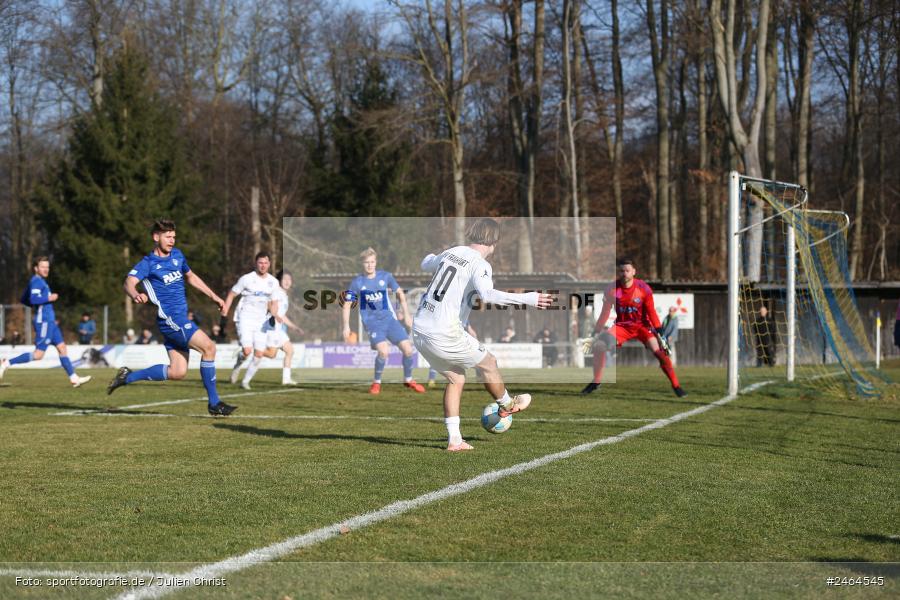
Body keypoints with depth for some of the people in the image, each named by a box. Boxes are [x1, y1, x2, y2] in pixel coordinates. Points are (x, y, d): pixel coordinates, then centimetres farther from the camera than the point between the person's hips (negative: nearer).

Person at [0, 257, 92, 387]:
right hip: (43, 321, -10)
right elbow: (33, 299, -26)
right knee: (38, 355, -10)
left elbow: (24, 300, 23)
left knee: (62, 348, 8)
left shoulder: (40, 281, 17)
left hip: (49, 321, 10)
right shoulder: (37, 281, -12)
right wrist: (49, 299, -15)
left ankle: (74, 378, 8)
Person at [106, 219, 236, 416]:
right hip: (169, 318, -8)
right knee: (208, 347, -19)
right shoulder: (148, 263, -8)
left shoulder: (177, 255, 14)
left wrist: (213, 296, 30)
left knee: (177, 372, 4)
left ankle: (128, 376, 18)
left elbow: (190, 276, 31)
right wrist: (135, 295, -47)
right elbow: (129, 283, -24)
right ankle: (213, 403, -13)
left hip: (181, 319, 8)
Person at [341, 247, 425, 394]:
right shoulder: (357, 282, -5)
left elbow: (399, 293, 15)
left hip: (389, 319, 3)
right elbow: (346, 305, 2)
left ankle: (408, 380, 19)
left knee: (408, 349, -7)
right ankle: (376, 382, -3)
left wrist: (406, 314, 11)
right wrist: (346, 327, -5)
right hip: (372, 323, -3)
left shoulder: (385, 276, 0)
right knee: (384, 351, -26)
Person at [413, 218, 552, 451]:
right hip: (445, 335, -8)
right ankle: (506, 405, 40)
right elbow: (487, 294, -31)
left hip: (419, 330, 8)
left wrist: (433, 257, 53)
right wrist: (528, 299, -31)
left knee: (456, 379, 21)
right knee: (488, 363, 17)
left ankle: (454, 438, 15)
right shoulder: (480, 265, -12)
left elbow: (426, 265, 30)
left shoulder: (451, 252, 10)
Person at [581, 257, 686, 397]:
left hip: (642, 325, -1)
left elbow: (651, 313, -7)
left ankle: (676, 386, -6)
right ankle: (596, 382, -2)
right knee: (599, 345, -19)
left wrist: (660, 334, -10)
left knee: (659, 352, -19)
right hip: (622, 325, 1)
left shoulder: (643, 289, -15)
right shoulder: (612, 289, -12)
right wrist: (596, 333, -2)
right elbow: (605, 314, -2)